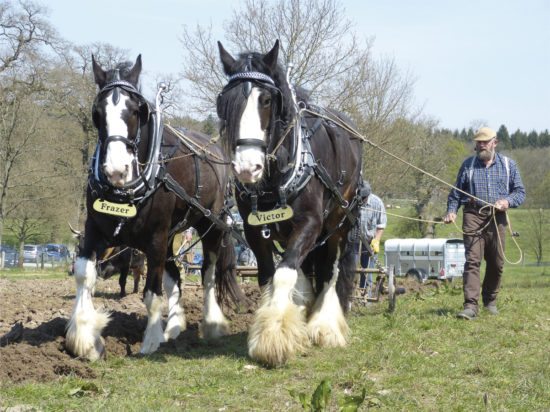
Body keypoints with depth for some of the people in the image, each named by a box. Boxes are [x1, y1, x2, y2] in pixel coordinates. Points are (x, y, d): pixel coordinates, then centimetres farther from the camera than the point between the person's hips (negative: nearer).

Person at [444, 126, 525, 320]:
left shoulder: (508, 165, 11)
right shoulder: (468, 164, 11)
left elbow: (520, 192, 11)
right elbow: (456, 192, 13)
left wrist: (508, 201, -10)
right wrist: (451, 211, -3)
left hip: (497, 219, 2)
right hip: (473, 217, -2)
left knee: (497, 263, 8)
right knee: (472, 260, -13)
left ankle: (490, 300, 27)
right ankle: (470, 305, -19)